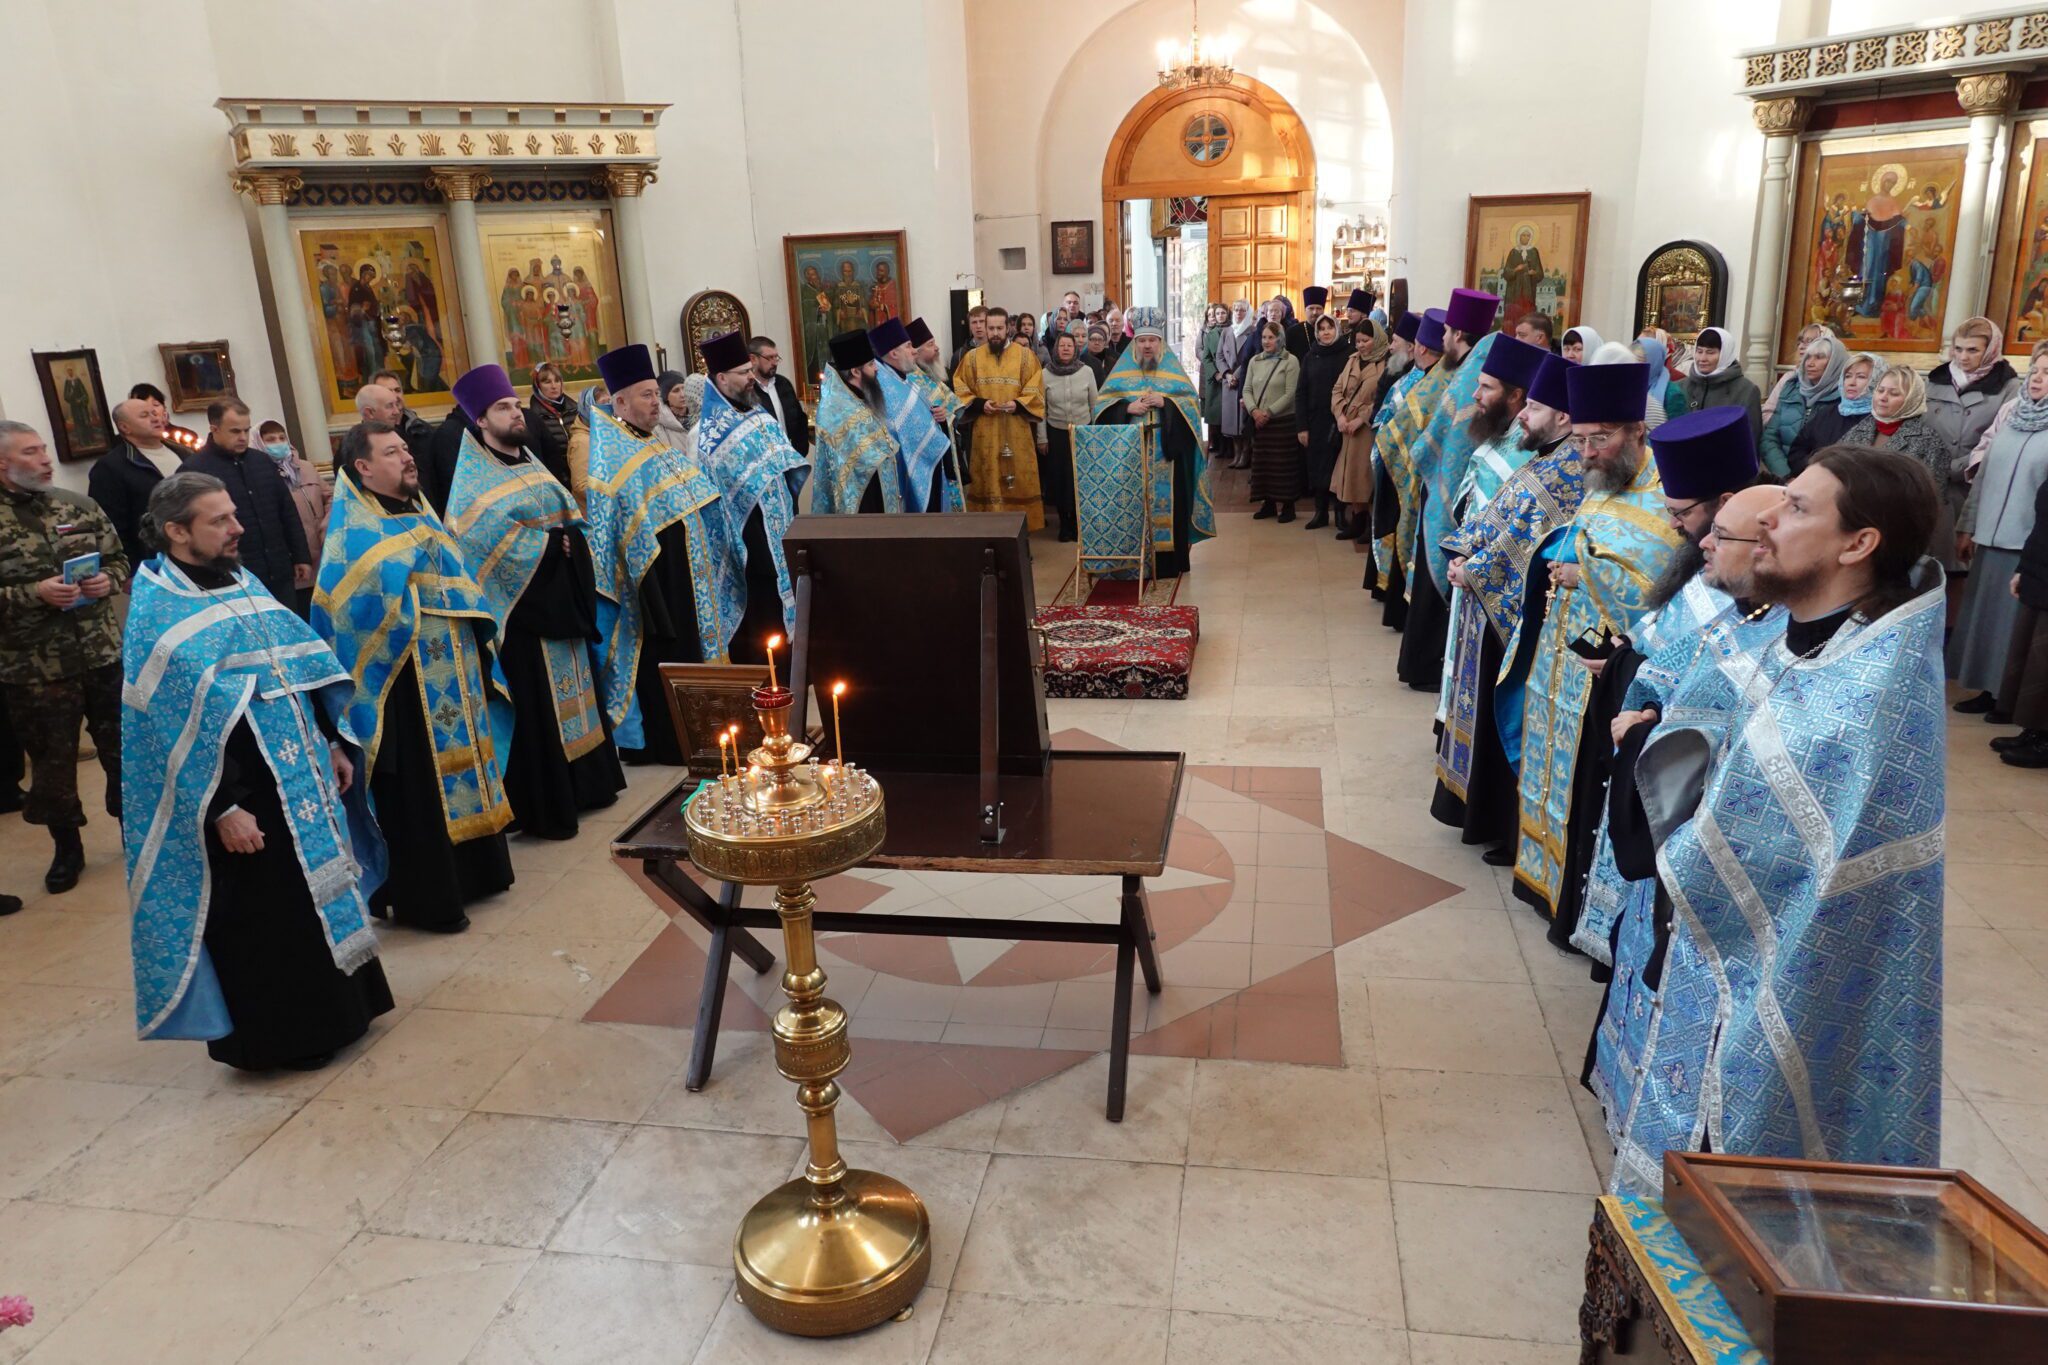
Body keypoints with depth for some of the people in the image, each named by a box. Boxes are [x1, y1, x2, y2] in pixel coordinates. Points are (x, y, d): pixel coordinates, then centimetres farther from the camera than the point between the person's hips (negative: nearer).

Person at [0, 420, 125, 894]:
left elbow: (120, 561, 12)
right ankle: (67, 848, 27)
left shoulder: (78, 507, 4)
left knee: (122, 747, 13)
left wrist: (109, 580, -8)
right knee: (53, 761, 10)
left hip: (103, 653, 3)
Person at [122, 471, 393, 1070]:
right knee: (262, 917, 2)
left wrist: (332, 743, 12)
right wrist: (222, 808, -21)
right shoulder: (156, 614, -14)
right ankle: (279, 1036, 17)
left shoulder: (241, 582, 9)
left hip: (296, 775, 8)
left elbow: (301, 667, 14)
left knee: (318, 892, 15)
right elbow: (176, 727, -18)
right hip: (241, 794, -8)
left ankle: (331, 1011, 30)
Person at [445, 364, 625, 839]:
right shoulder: (474, 475, -10)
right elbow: (484, 532, -25)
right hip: (521, 606, -8)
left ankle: (584, 783, 24)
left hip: (561, 598, 8)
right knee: (536, 704, -5)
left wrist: (570, 541, -5)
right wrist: (548, 543, -19)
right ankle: (544, 806, 3)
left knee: (572, 689, 13)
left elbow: (569, 513, 16)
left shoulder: (529, 462, 14)